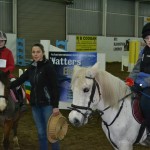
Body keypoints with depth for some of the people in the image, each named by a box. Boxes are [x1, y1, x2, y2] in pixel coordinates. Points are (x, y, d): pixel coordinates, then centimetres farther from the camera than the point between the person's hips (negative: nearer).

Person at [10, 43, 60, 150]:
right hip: (35, 104, 6)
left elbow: (55, 87, -14)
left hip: (47, 104, -6)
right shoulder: (32, 68, 8)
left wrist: (56, 106, -18)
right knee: (41, 133, 12)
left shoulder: (48, 67, -10)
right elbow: (20, 80, 15)